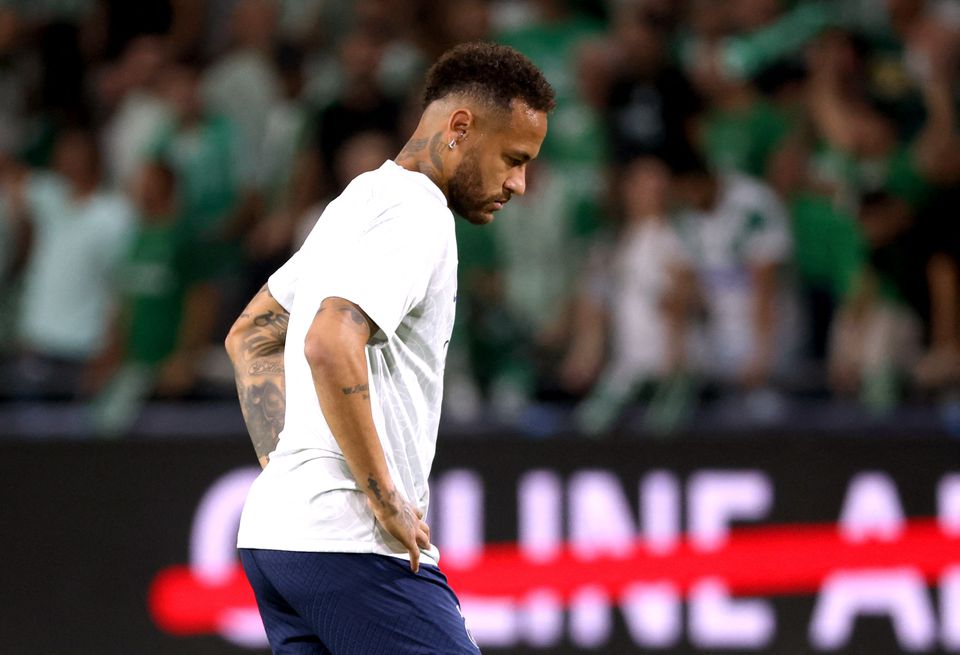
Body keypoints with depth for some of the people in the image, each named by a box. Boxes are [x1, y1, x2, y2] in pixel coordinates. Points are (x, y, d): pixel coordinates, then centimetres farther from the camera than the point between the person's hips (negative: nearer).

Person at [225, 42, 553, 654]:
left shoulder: (362, 201, 20)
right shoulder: (417, 215, -11)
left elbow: (250, 336, 28)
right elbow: (329, 346, -26)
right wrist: (387, 497, -19)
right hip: (354, 543, -10)